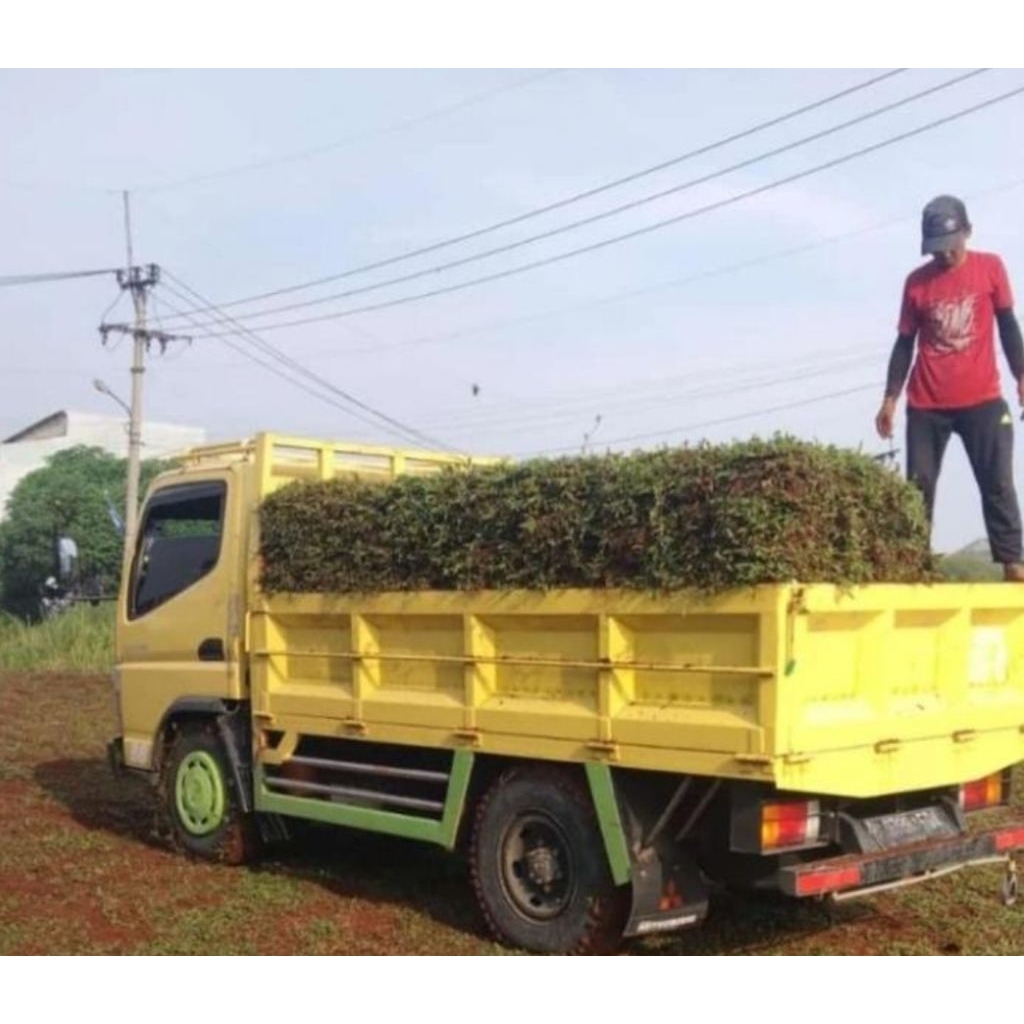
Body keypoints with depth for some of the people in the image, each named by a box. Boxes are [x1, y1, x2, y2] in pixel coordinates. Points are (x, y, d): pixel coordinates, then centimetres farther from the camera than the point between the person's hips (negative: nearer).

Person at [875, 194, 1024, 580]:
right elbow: (905, 343, 8)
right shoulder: (916, 282, 3)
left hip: (982, 399, -1)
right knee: (919, 487, -1)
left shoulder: (990, 267, 2)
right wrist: (890, 399, 4)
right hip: (926, 405, 1)